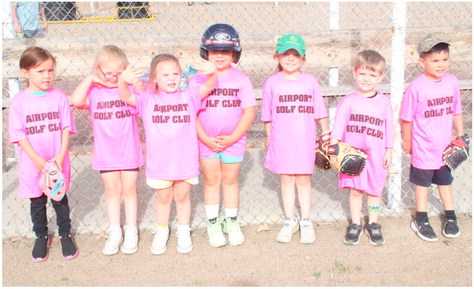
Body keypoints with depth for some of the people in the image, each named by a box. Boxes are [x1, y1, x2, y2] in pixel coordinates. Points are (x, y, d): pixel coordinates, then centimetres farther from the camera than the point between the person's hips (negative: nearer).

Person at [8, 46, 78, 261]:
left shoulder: (59, 96, -5)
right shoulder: (19, 101, -7)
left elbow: (66, 128, -4)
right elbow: (19, 135, -8)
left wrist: (61, 157, -14)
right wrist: (38, 160, -16)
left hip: (58, 163, 0)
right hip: (32, 164, 0)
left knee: (60, 199, 13)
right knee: (37, 202, 14)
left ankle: (65, 235, 31)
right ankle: (41, 238, 32)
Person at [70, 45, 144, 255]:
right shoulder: (94, 91, -3)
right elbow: (76, 100, -22)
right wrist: (90, 79, -17)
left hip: (129, 151, -1)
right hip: (106, 153, 1)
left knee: (129, 190, 11)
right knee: (112, 191, 12)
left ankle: (131, 231, 23)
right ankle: (114, 232, 24)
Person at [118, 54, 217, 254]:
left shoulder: (189, 97, 0)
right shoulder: (147, 100, -1)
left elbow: (208, 87, -12)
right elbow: (125, 97, -12)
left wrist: (213, 73, -34)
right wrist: (122, 81, -33)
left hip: (185, 160, 0)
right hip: (159, 161, 0)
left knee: (182, 196, 17)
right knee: (163, 198, 17)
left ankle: (183, 231, 36)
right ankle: (161, 231, 38)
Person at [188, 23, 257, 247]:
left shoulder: (241, 79, -5)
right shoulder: (198, 79, -6)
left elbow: (249, 111, -7)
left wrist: (232, 137, -13)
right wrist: (207, 139, -13)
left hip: (233, 140, 0)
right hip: (207, 141, 0)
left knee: (230, 180, 11)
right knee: (211, 180, 9)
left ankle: (232, 222, 26)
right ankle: (213, 224, 23)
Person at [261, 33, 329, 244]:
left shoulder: (310, 81, 1)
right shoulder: (272, 82, -1)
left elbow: (320, 112, 4)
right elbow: (267, 116, 5)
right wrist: (269, 138, 6)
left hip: (305, 140, 0)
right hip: (281, 140, 0)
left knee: (303, 179, 8)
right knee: (286, 180, 10)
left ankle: (306, 222, 21)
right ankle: (290, 222, 23)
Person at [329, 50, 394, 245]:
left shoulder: (384, 102, 1)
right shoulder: (348, 101, -2)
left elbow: (389, 128, 7)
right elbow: (338, 124, -6)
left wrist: (389, 151, 7)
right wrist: (333, 147, -14)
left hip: (376, 155, 1)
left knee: (374, 190, 11)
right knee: (355, 189, 7)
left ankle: (373, 224, 27)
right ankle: (355, 224, 22)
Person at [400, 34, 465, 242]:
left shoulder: (452, 82, -5)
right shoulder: (416, 87, -19)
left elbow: (456, 112, 6)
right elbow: (406, 118, -10)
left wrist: (461, 136, 8)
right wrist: (407, 141, -4)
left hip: (446, 146, 4)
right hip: (423, 148, -4)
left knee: (445, 182, 20)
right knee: (423, 184, 13)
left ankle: (450, 218, 37)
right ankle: (421, 221, 28)